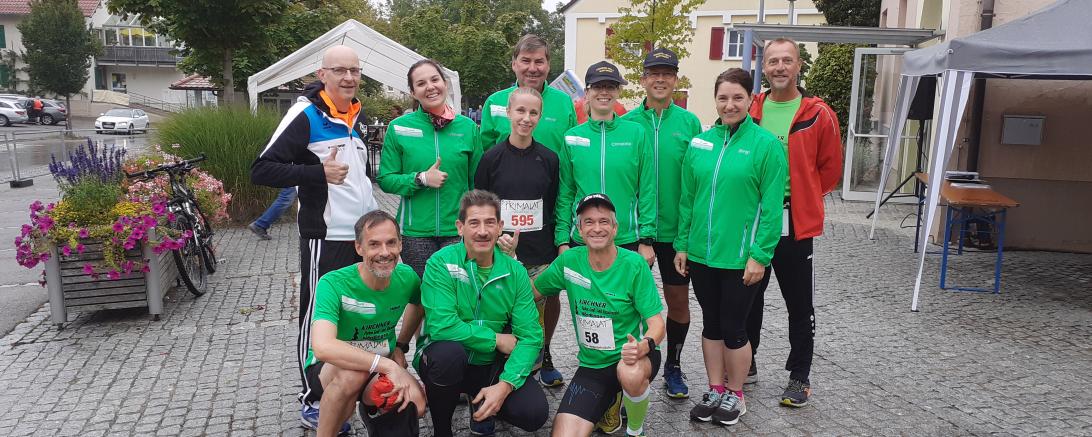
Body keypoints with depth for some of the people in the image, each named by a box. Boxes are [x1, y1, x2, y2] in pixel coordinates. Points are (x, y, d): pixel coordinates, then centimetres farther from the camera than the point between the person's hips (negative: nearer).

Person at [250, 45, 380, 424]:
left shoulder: (354, 117, 14)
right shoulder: (306, 115, -11)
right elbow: (261, 170, -17)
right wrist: (318, 172, -23)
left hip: (363, 235, 8)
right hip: (326, 239, -8)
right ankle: (312, 401, 16)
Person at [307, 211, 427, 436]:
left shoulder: (406, 277, -11)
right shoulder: (333, 284, -26)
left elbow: (418, 304, 15)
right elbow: (323, 347, -41)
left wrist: (401, 346, 5)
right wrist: (388, 365, -40)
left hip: (380, 367, 4)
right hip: (328, 367, -4)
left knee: (415, 404, -25)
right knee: (353, 373, -39)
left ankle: (370, 406, 8)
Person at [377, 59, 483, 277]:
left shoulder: (468, 127, 3)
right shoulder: (398, 128, 0)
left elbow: (477, 181, 8)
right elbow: (385, 180, 1)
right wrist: (421, 179, -14)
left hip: (458, 229, 1)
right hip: (415, 229, 0)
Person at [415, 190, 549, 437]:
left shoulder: (515, 272, -3)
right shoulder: (441, 264, -14)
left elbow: (529, 336, -9)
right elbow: (441, 326, -26)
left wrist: (505, 385, -24)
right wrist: (497, 340, -17)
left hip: (490, 366, 3)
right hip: (444, 361, -2)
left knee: (534, 412, -20)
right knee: (450, 351, -37)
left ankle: (479, 401, 15)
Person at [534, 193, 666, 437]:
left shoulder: (634, 264, -13)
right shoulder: (568, 261, -4)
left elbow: (657, 324, -15)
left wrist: (642, 346, -36)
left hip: (631, 355, -3)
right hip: (592, 364, 3)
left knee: (630, 374, -39)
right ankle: (610, 403, 20)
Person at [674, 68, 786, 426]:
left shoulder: (765, 144, -8)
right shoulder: (700, 142, 5)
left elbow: (771, 206, -10)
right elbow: (687, 198, 8)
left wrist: (760, 255, -14)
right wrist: (682, 245, 6)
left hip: (740, 258, -4)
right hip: (701, 254, 4)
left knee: (733, 328, 8)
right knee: (711, 324, 15)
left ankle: (735, 395, 28)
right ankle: (715, 390, 31)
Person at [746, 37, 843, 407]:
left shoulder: (818, 115, -5)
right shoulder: (749, 110, 3)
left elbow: (829, 169, 3)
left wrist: (802, 199, 5)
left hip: (794, 223, -3)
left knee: (799, 304, 7)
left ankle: (799, 376, 22)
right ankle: (746, 362, 32)